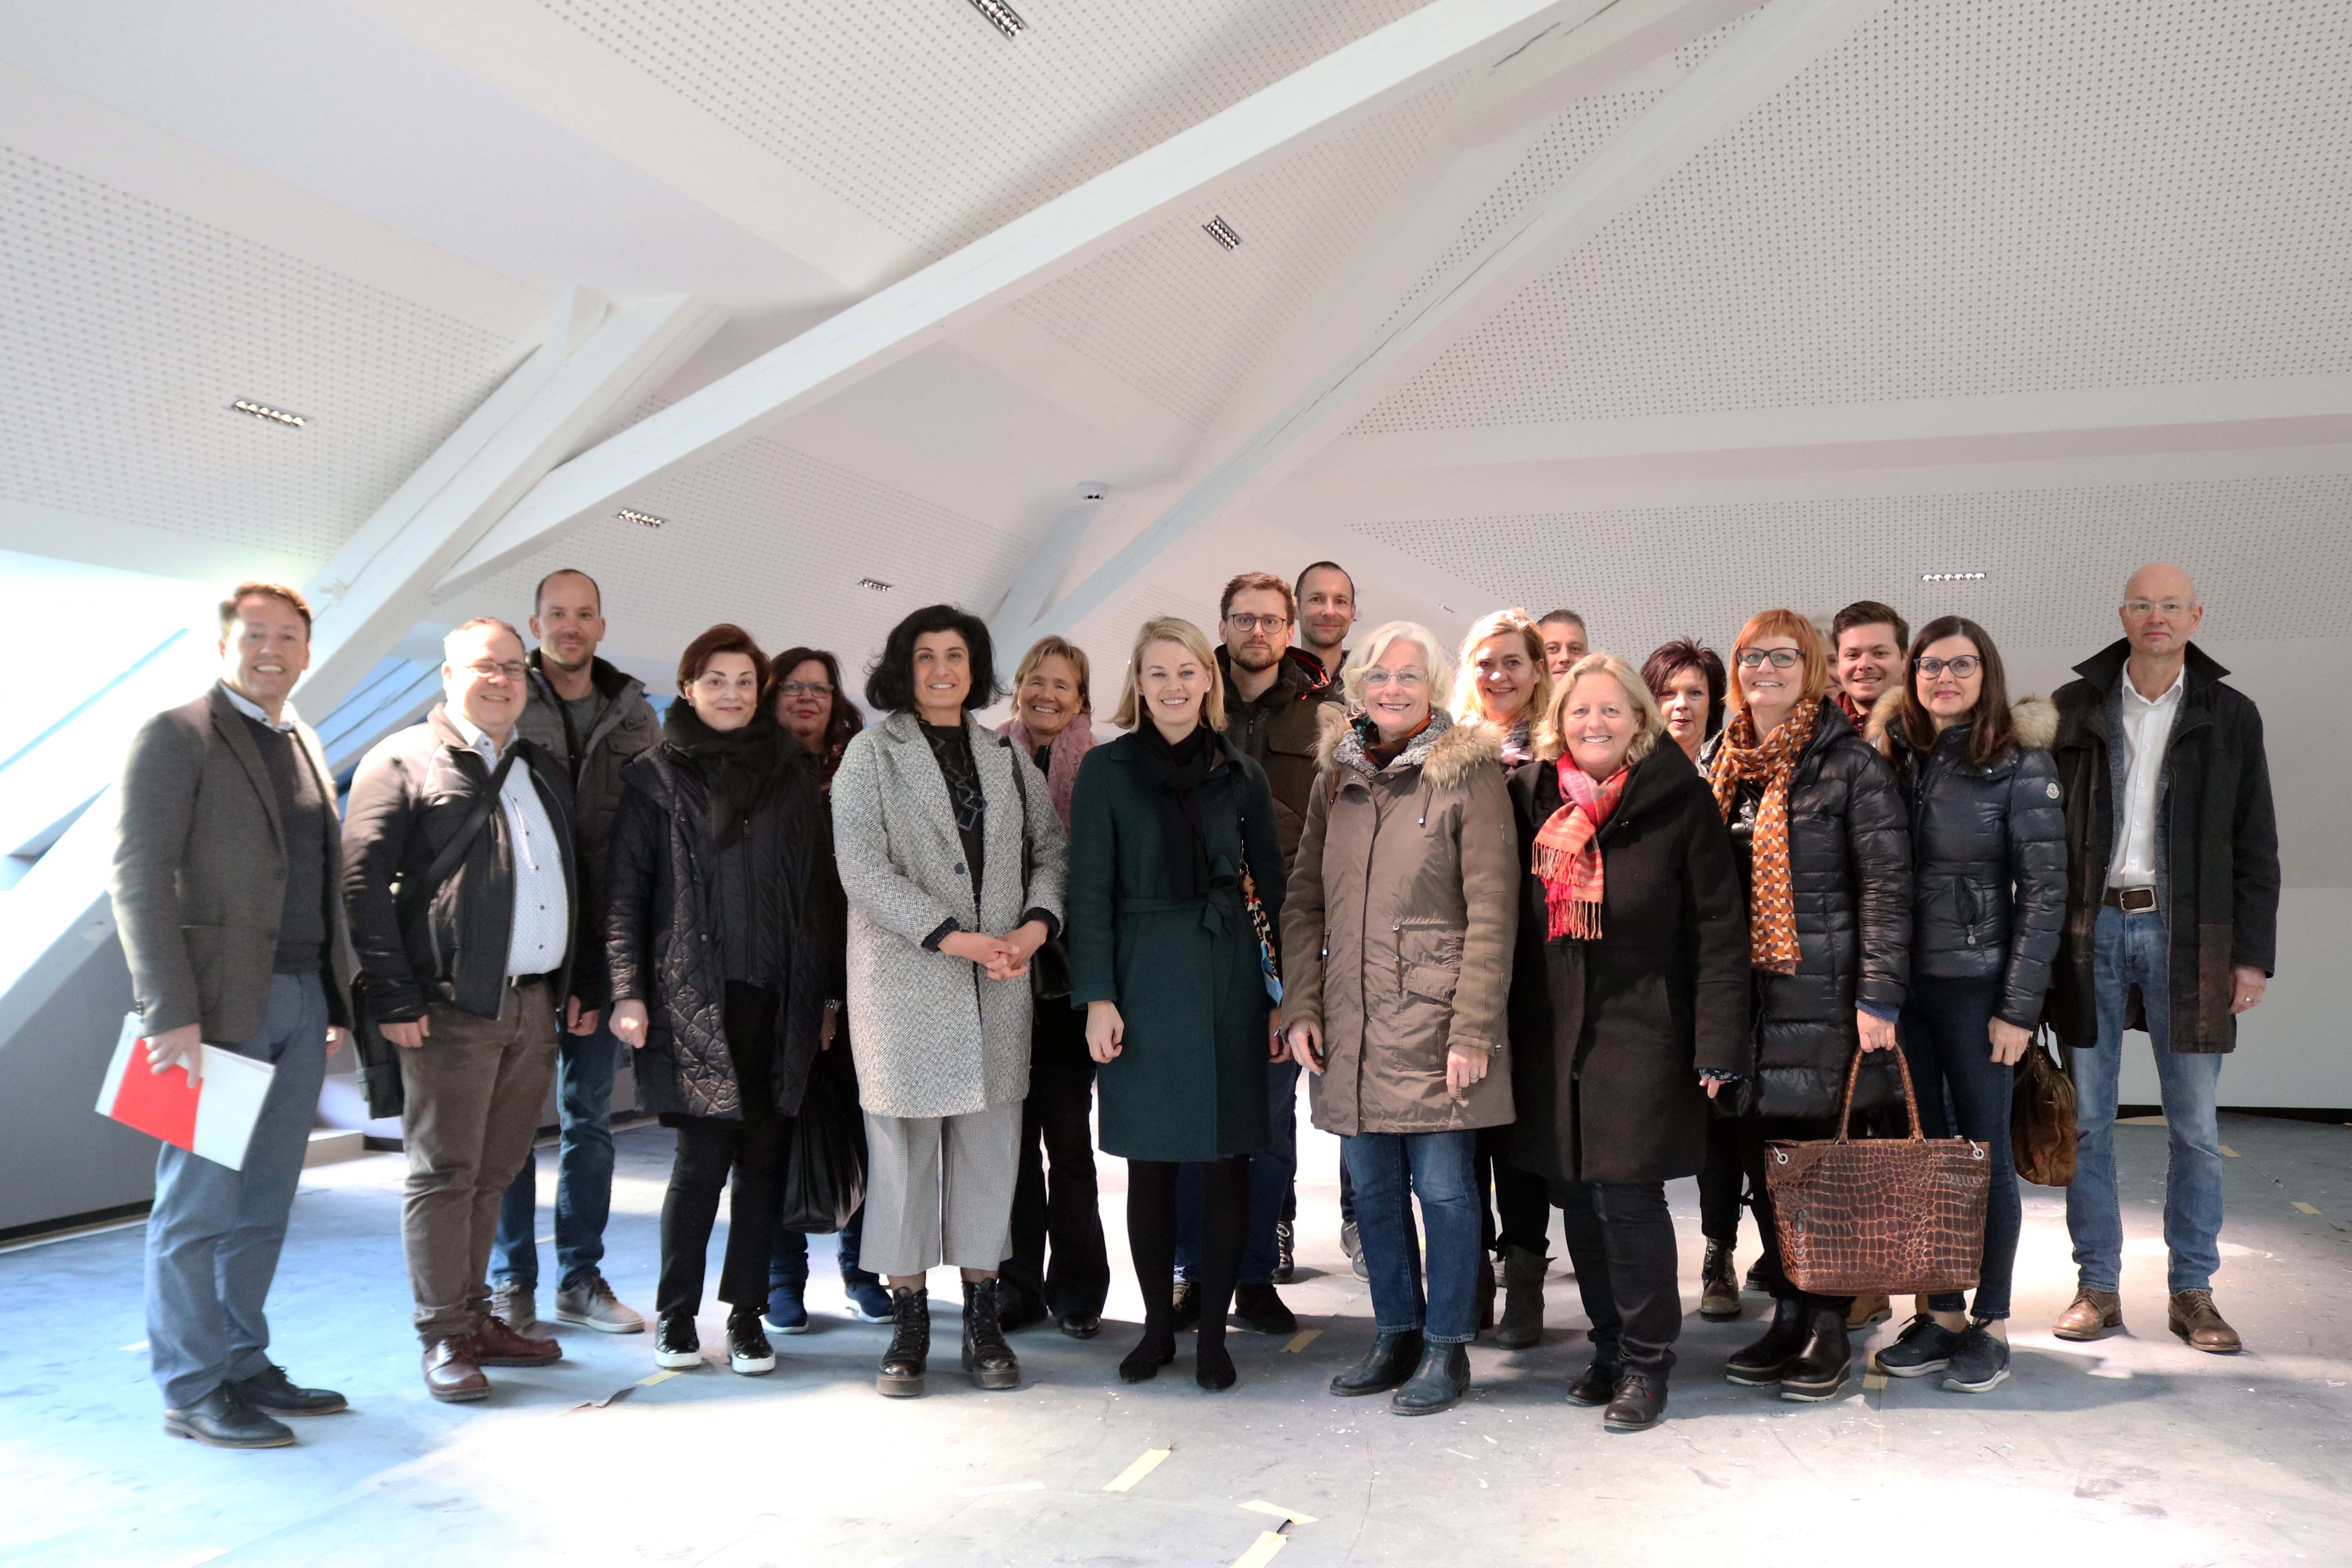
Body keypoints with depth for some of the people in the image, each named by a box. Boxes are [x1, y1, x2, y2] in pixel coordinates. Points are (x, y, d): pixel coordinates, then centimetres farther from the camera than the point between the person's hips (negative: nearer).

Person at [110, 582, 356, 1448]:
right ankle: (193, 1392, 8)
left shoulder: (306, 746, 16)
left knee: (264, 1203, 13)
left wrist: (339, 997, 13)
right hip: (219, 1003, -7)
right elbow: (139, 877, -12)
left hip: (300, 1002, 7)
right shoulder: (175, 735, -5)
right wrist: (170, 1012, -18)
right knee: (200, 1201, 0)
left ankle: (243, 1366, 23)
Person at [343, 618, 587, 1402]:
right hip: (453, 1007, -6)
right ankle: (444, 1337, 7)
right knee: (444, 1173, -1)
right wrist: (393, 998, -14)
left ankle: (475, 1316, 22)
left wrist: (578, 983, 16)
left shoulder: (547, 773, 19)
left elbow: (574, 884, 24)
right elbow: (363, 885, -8)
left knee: (494, 1173, 12)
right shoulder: (403, 762, -1)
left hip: (535, 1006, 6)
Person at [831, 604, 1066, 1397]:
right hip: (903, 977, -3)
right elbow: (862, 868, -9)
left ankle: (982, 1319, 15)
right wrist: (954, 938, -15)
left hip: (998, 981, 3)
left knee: (991, 1141, 5)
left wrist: (1038, 923, -7)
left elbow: (1050, 845, 13)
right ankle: (907, 1325, 11)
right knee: (905, 1144, 1)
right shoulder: (872, 752, 1)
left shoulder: (1006, 755, 14)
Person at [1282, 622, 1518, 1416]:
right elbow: (1304, 903, 12)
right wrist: (1301, 1008, 2)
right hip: (1350, 1024, 5)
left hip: (1433, 1022, -5)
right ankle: (1397, 1335, 28)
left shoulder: (1469, 773, -4)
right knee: (1373, 1187, 13)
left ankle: (1447, 1349, 18)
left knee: (1443, 1186, 3)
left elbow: (1492, 912, -9)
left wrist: (1473, 1030, -14)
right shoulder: (1336, 778, 11)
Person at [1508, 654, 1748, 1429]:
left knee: (1628, 1194, -5)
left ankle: (1647, 1362, 11)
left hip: (1642, 1032, -4)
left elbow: (1719, 929, -5)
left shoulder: (1680, 802, -3)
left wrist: (1718, 1042, -10)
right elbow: (1510, 916, 12)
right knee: (1577, 1196, 10)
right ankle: (1610, 1345, 26)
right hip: (1552, 1035, 4)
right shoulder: (1531, 797, 7)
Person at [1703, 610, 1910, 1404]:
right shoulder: (1720, 764, 13)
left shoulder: (1849, 763, -4)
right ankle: (1788, 1315, 21)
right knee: (1761, 1163, 9)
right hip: (1743, 1001, 6)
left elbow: (1886, 886, -8)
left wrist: (1878, 998, -15)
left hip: (1822, 997, -5)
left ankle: (1829, 1329, 12)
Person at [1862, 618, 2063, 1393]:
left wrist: (2020, 1005, -11)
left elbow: (2045, 890, -7)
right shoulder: (1894, 755, 6)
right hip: (1902, 980, 4)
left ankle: (1992, 1324, 15)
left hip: (1975, 983, -4)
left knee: (1984, 1148, 4)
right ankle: (1940, 1315, 19)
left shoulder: (2020, 763, -5)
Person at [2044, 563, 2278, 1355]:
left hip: (2185, 932, 0)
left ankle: (2192, 1291, 15)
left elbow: (2255, 845, 6)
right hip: (2093, 929, 0)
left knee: (2195, 1124, 4)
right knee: (2087, 1118, 4)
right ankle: (2097, 1286, 13)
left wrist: (2253, 952, 0)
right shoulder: (2075, 708, 6)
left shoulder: (2230, 715, 6)